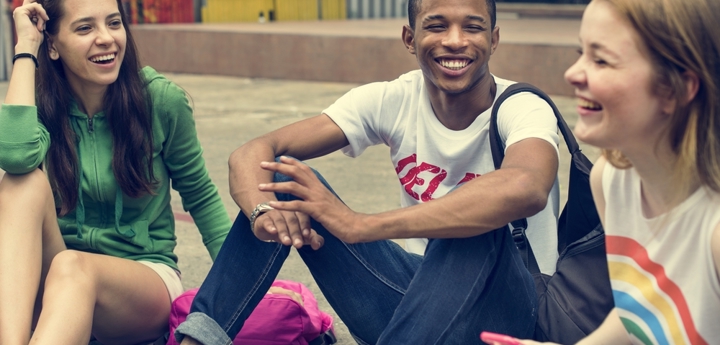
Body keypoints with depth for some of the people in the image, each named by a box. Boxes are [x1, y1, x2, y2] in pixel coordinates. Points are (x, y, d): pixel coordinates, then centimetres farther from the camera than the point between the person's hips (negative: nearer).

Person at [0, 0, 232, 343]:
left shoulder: (161, 100, -8)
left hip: (147, 277, -2)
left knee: (73, 267, -36)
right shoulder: (40, 103, -4)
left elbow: (200, 196, 4)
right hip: (50, 278, 2)